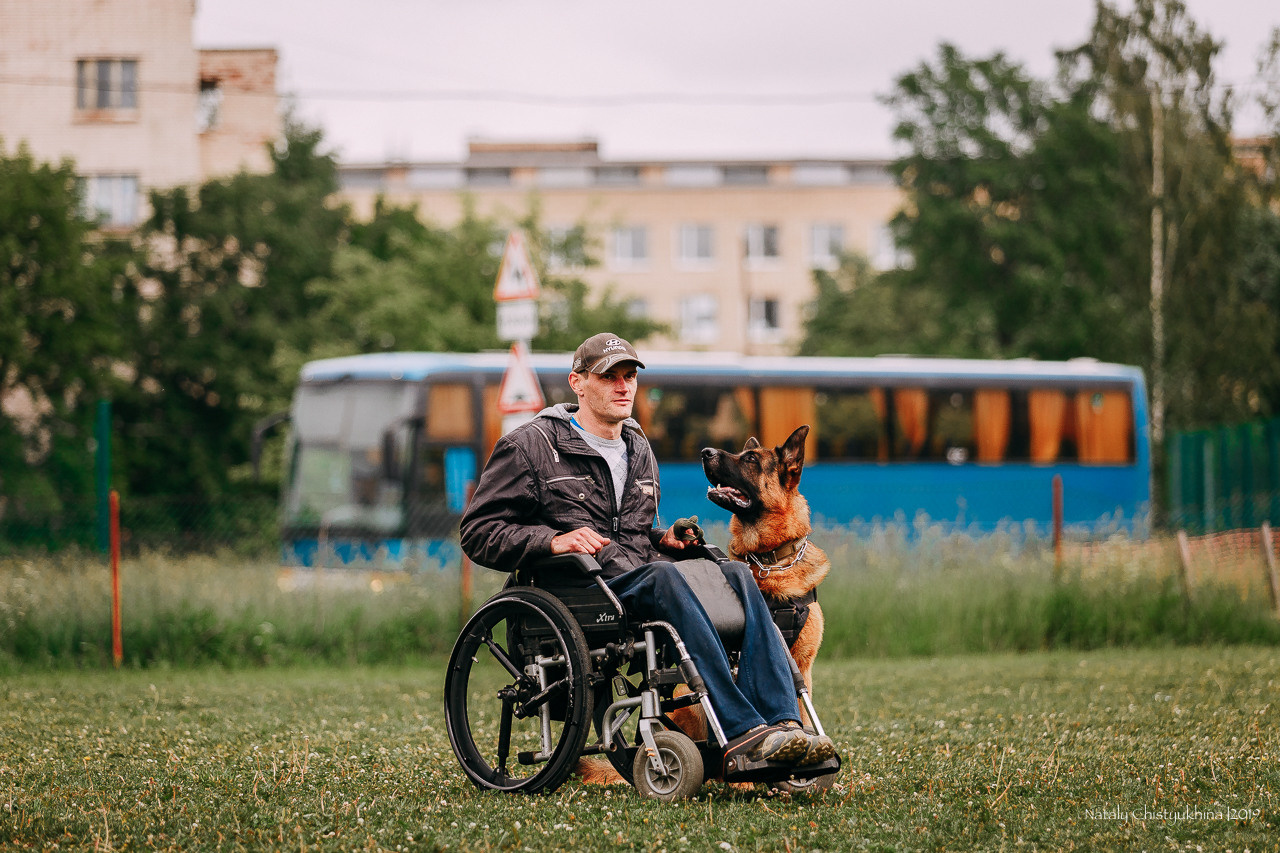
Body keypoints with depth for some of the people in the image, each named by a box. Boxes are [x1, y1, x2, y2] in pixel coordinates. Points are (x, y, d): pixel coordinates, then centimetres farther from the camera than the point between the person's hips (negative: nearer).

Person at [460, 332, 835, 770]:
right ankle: (740, 733, -48)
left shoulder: (638, 450, 27)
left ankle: (781, 724, -39)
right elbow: (477, 532, 1)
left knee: (735, 573, -23)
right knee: (663, 576, -37)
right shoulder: (531, 446, 6)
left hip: (642, 578, 6)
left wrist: (662, 539, 13)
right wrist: (552, 541, -15)